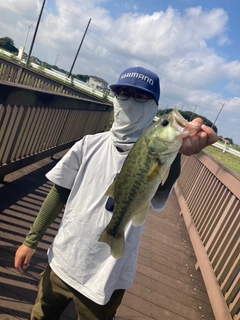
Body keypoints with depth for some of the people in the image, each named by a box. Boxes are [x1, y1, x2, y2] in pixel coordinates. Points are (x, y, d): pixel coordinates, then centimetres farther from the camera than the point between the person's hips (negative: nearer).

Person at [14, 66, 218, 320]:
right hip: (62, 263, 4)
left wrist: (175, 148, -61)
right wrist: (31, 240, 4)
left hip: (105, 279, -3)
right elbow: (60, 192, 1)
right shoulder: (91, 145, -7)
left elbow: (161, 184, -40)